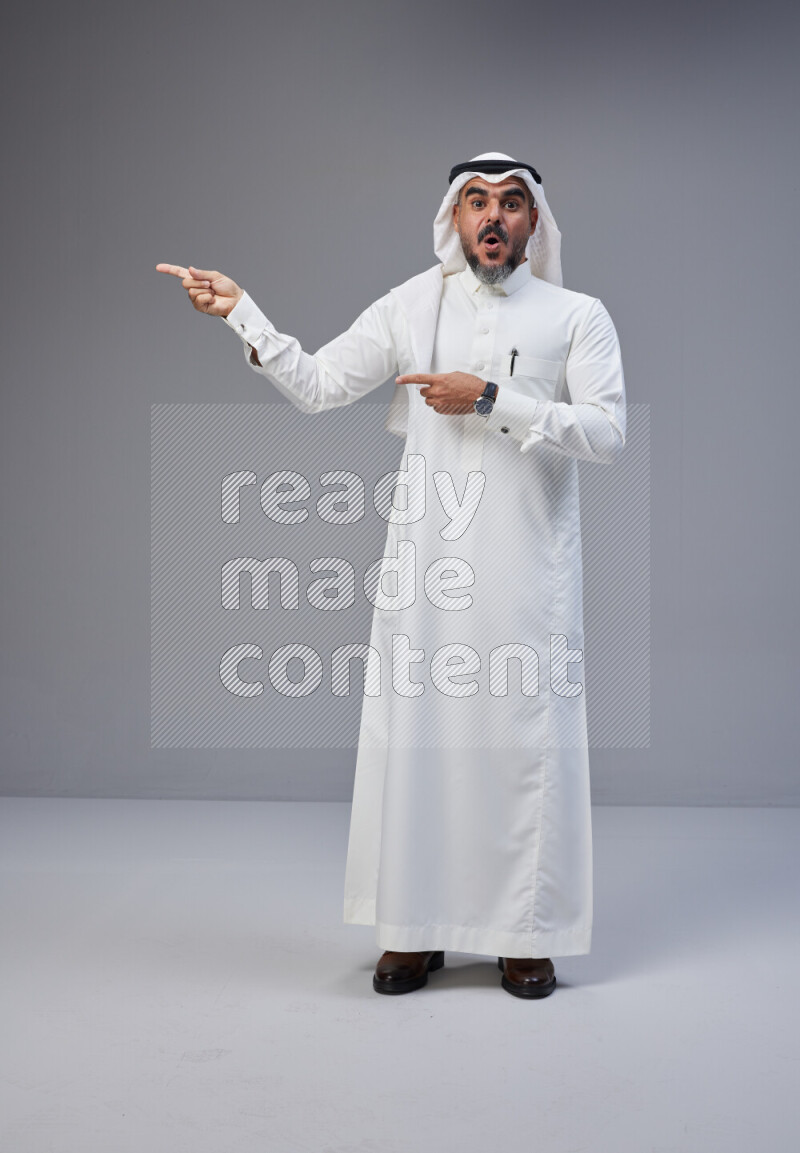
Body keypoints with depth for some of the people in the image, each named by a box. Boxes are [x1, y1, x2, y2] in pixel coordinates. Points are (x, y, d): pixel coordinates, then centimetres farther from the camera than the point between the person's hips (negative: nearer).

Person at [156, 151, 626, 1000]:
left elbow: (607, 431, -8)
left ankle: (527, 935, 16)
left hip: (529, 566, -1)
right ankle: (416, 929, 17)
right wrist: (241, 313, -2)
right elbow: (315, 386, 7)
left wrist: (493, 400, -14)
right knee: (413, 734, 3)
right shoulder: (412, 306, 9)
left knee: (528, 741, 2)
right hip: (425, 561, 2)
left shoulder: (578, 316, 4)